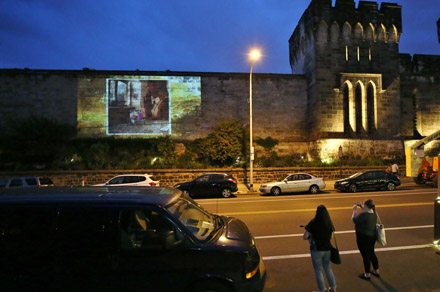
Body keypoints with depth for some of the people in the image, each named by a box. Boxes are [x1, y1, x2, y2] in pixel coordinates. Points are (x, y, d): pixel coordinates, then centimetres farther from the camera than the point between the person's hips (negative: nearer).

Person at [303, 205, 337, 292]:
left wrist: (311, 236, 2)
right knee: (328, 268, 23)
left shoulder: (313, 223, -19)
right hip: (327, 249, 5)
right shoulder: (329, 223, -4)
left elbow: (305, 237, -17)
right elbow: (330, 236, 7)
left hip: (316, 250, -5)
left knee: (318, 270, 10)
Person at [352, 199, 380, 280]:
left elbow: (354, 220, -14)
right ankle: (376, 271, 39)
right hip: (372, 236, 8)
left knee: (365, 256, 7)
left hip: (363, 238, -8)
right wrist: (361, 206, 12)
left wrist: (355, 210, -5)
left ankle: (367, 274, 23)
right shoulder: (374, 214, -4)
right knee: (372, 253, 25)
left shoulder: (364, 215, -29)